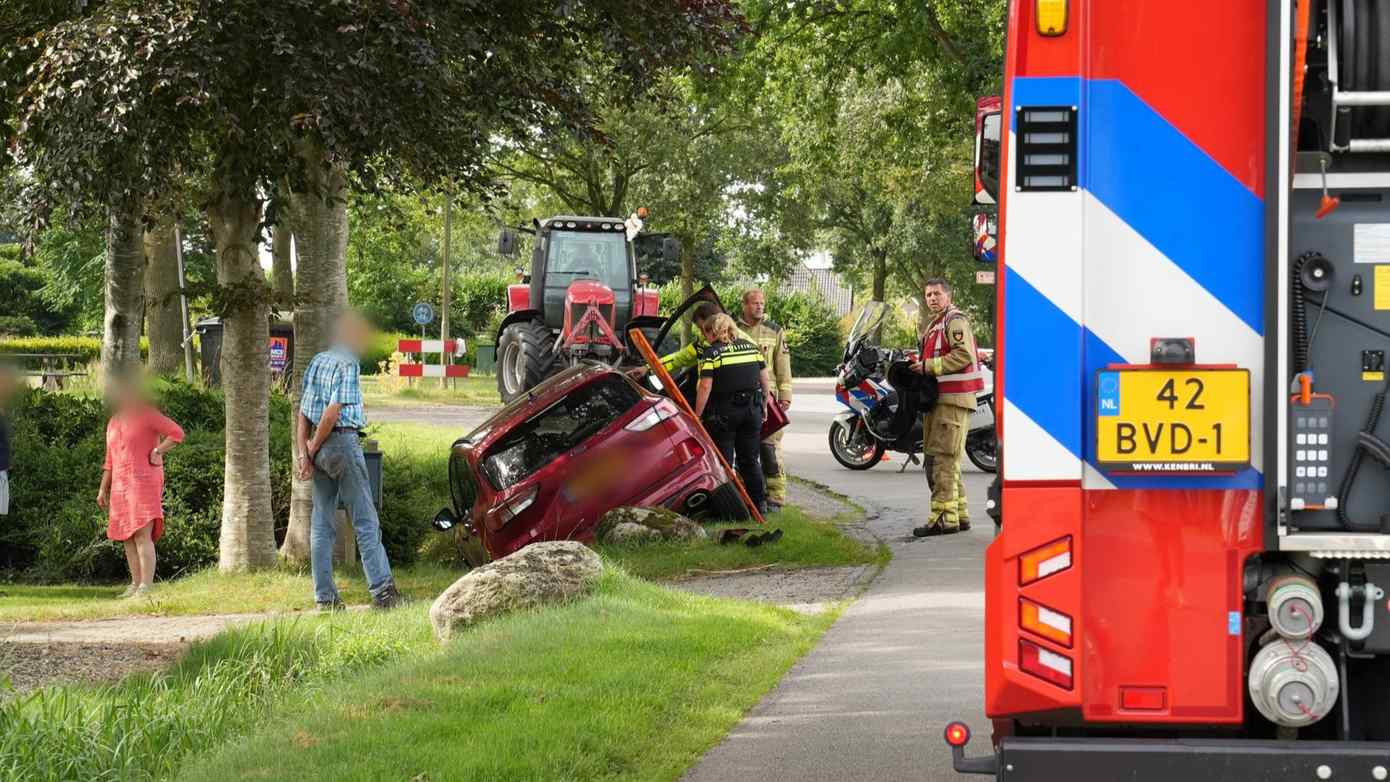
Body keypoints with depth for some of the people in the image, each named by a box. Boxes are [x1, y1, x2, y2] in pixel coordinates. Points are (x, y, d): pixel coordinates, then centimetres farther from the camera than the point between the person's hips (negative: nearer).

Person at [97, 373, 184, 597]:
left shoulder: (147, 414, -2)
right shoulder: (114, 422, 19)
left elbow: (177, 433, -8)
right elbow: (110, 460, 22)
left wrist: (157, 452, -13)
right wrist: (103, 489, 19)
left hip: (144, 482, -7)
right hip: (120, 485, 7)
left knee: (142, 535, -15)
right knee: (127, 538, 5)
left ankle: (146, 587, -19)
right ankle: (136, 585, 10)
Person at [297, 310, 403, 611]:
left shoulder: (317, 362, 15)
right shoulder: (347, 364, -10)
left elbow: (303, 413, 12)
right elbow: (332, 413, -17)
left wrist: (304, 452, 7)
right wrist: (313, 447, -6)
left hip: (320, 448, 8)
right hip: (343, 441, -8)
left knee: (322, 524, 7)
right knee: (366, 521, -6)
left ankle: (325, 596, 7)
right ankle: (382, 590, -11)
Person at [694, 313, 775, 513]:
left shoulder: (711, 354, -8)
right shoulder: (751, 347, 9)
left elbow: (705, 387, -14)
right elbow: (765, 380, 12)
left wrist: (697, 415, -9)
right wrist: (765, 405, 22)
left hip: (724, 412, -5)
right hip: (752, 410, 5)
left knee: (723, 461, 3)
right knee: (750, 459, 15)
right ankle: (760, 503, 16)